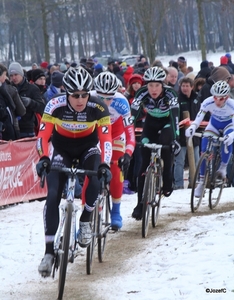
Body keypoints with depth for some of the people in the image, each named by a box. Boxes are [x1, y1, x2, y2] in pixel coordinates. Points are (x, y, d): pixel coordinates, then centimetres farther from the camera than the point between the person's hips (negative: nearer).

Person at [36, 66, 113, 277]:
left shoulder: (98, 108, -27)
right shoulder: (55, 106, -28)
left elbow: (106, 138, -27)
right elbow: (43, 135, -28)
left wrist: (105, 164, -41)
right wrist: (43, 158, -45)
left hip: (88, 147, 0)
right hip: (63, 148, 0)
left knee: (95, 182, -29)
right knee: (53, 195, -15)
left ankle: (85, 221, 0)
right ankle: (49, 250, -11)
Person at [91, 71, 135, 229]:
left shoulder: (121, 102, -34)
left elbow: (130, 130, -32)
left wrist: (128, 154, -45)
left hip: (115, 134, -1)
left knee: (115, 172, -13)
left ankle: (116, 212, 5)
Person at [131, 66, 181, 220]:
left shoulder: (170, 94, -30)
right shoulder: (142, 93, -25)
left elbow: (175, 117, -39)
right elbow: (133, 115, -28)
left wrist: (175, 138, -51)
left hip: (167, 122, -2)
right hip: (151, 122, 2)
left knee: (166, 144, -33)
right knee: (145, 162, -7)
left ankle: (167, 183, -13)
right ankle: (141, 204, -3)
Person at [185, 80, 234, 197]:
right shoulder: (208, 102, -31)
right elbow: (199, 118, -32)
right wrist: (192, 127, -53)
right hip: (214, 124, 2)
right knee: (204, 150, -12)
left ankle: (223, 167, -11)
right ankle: (201, 181, -1)